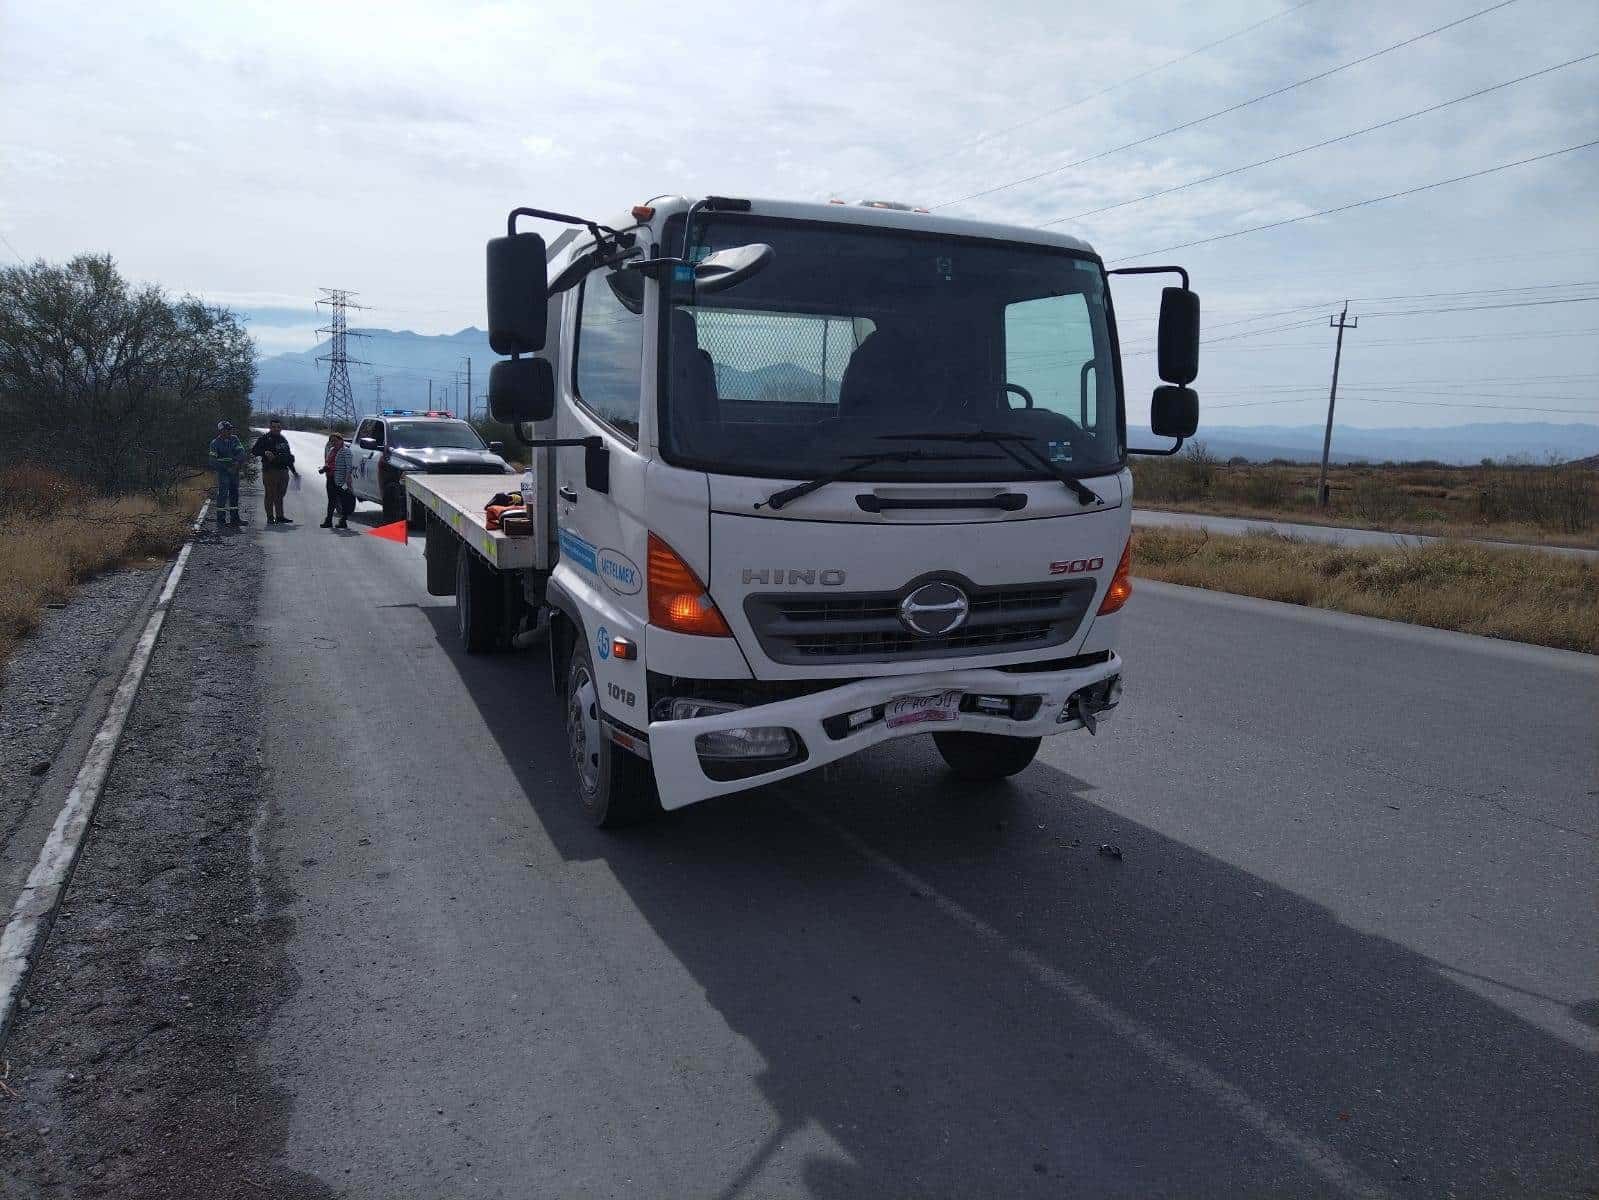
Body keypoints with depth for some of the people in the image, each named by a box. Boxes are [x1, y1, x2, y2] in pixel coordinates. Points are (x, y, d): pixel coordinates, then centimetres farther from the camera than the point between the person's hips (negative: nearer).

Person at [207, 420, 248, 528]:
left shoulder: (234, 439, 7)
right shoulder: (215, 443, -6)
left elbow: (241, 451, -4)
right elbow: (213, 460, -10)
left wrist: (238, 462, -23)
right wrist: (227, 468, -16)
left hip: (234, 471, 5)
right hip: (223, 472, -5)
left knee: (234, 494, 11)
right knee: (222, 494, -9)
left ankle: (234, 519, 21)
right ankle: (220, 520, -7)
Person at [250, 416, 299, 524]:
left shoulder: (283, 440, 19)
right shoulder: (264, 438, 1)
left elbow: (288, 456, 25)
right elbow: (254, 451, -3)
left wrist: (293, 471, 24)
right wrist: (265, 453, -21)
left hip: (283, 471, 6)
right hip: (270, 470, -6)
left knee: (280, 495, 8)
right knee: (270, 495, -3)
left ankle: (280, 516, 13)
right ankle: (270, 518, 0)